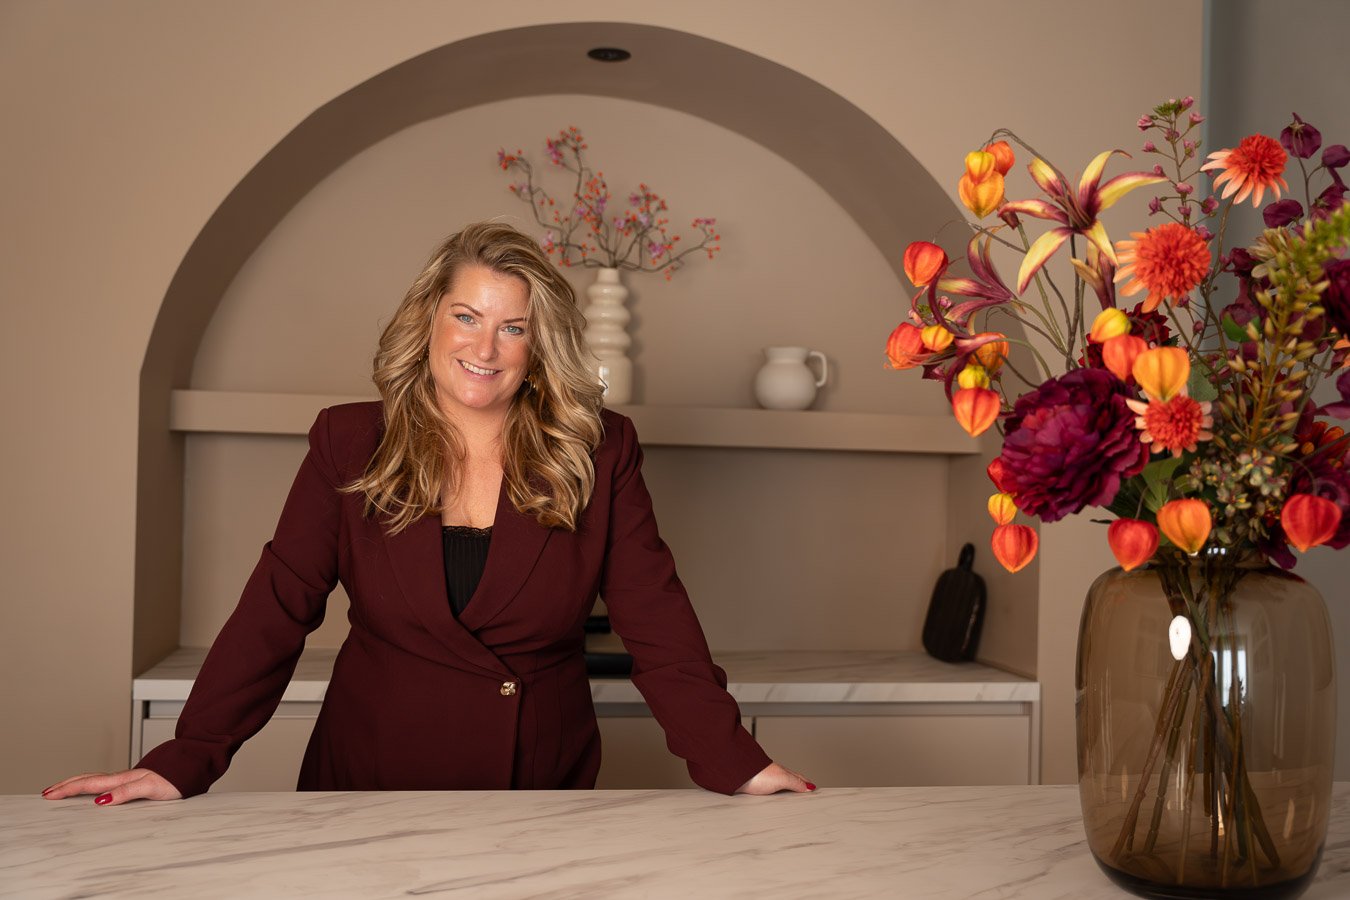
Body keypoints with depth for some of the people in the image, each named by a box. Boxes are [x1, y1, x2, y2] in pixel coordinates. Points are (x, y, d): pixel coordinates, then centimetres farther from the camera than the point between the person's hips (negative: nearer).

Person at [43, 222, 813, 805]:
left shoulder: (599, 454, -5)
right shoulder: (349, 446, -4)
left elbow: (659, 625, -8)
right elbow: (275, 612, -5)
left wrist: (739, 767, -16)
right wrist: (183, 764, -13)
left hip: (545, 794, 0)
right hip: (369, 792, 0)